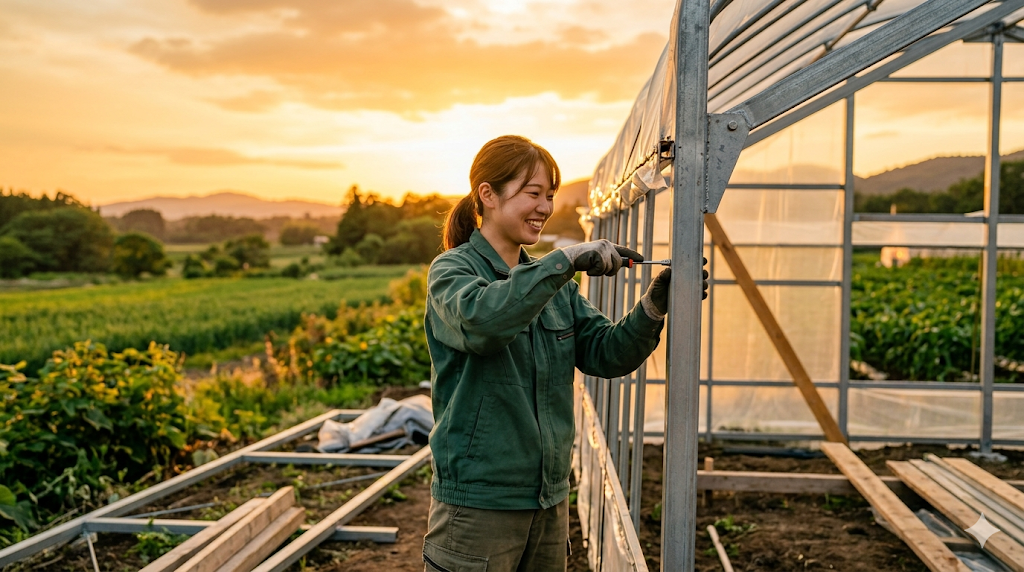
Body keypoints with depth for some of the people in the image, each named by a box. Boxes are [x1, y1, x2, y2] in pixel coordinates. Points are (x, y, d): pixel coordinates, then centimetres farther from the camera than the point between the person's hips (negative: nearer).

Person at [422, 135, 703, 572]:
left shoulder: (552, 282, 11)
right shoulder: (451, 270, -8)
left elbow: (605, 354, 3)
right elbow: (479, 319, -31)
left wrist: (653, 308, -13)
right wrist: (566, 261, -32)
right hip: (478, 500, -6)